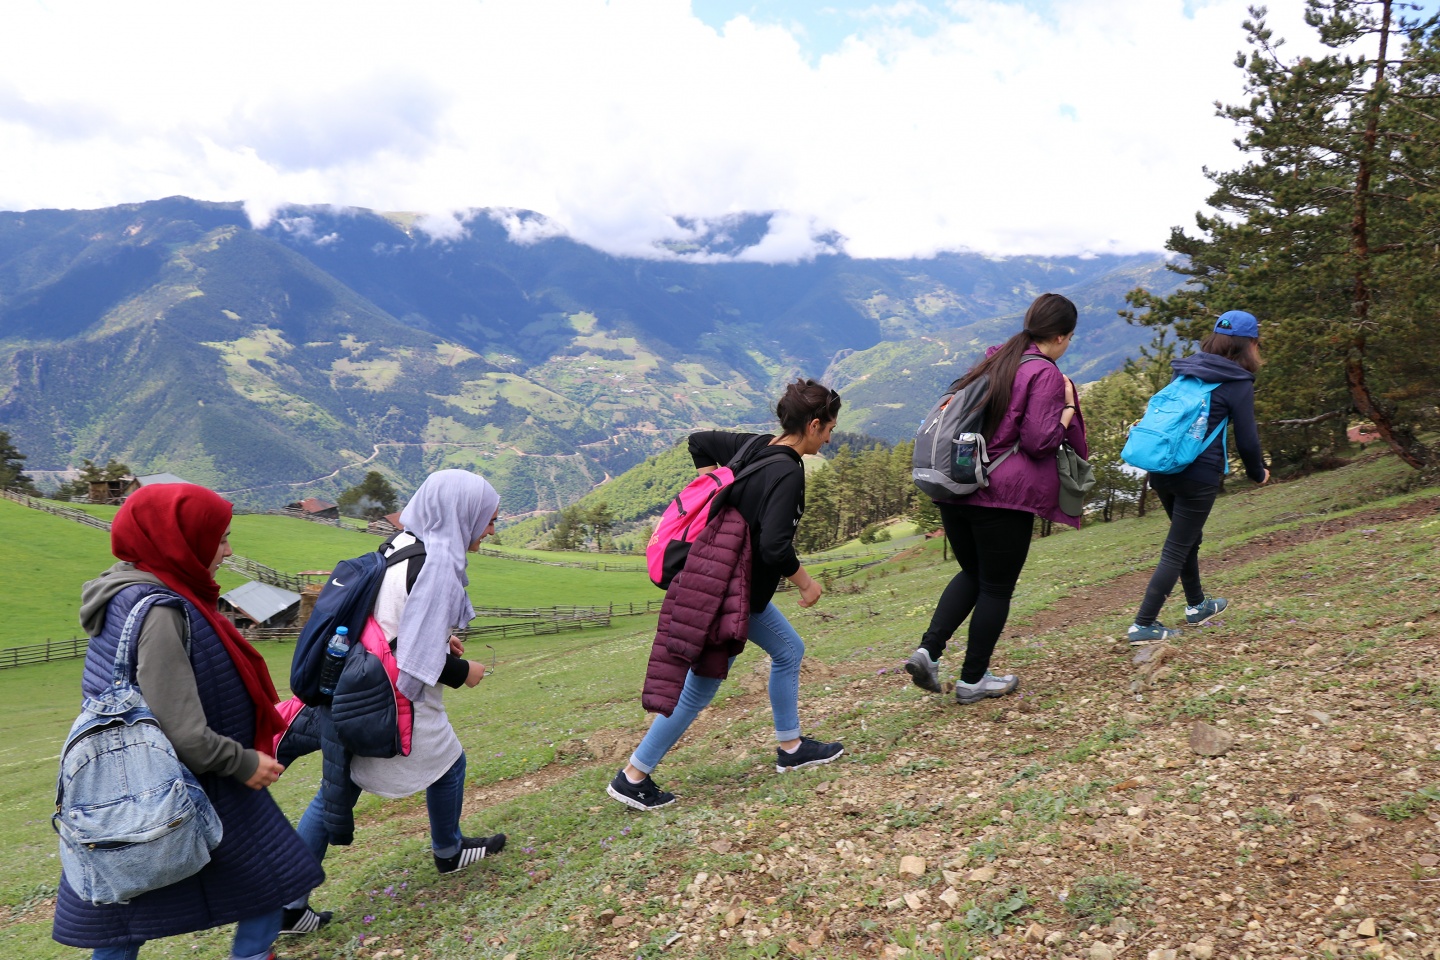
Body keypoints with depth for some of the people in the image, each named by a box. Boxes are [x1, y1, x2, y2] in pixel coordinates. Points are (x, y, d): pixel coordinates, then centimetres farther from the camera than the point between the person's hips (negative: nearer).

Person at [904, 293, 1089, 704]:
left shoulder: (994, 359, 13)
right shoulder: (1044, 374, -10)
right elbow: (1039, 441, -15)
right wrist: (1068, 408, -2)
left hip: (954, 489, 7)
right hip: (1004, 495, -7)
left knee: (972, 573, 22)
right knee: (997, 586, 8)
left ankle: (928, 650, 5)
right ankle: (973, 680, 17)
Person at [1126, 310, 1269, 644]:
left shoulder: (1187, 371, 13)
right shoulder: (1237, 383, -6)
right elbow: (1247, 439, -4)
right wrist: (1258, 473, 14)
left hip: (1161, 469, 7)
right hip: (1198, 477, -7)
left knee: (1189, 539, 25)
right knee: (1177, 550, 0)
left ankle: (1196, 606, 41)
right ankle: (1144, 625, -1)